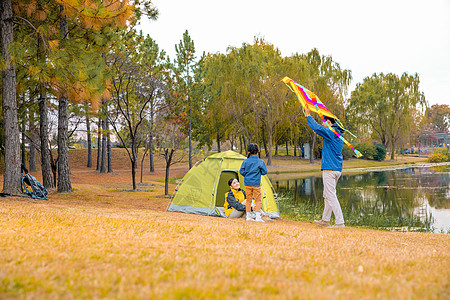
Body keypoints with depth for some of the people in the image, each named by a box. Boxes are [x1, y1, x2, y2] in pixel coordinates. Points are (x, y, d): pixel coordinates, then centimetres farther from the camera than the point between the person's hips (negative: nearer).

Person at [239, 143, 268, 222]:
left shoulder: (246, 161, -1)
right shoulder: (260, 162, -6)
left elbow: (241, 171, 1)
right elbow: (264, 172, -3)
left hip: (247, 183, 3)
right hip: (256, 184, -3)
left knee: (248, 199, 11)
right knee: (258, 200, 4)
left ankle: (248, 216, 14)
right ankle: (258, 217, -2)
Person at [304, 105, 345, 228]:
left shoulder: (330, 132, -12)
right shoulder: (339, 134, 16)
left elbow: (316, 127, -20)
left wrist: (308, 115, -8)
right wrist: (318, 133, 37)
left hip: (329, 168, -10)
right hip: (338, 169, 10)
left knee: (331, 196, -8)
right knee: (327, 195, 17)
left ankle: (340, 222, -10)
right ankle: (325, 220, 25)